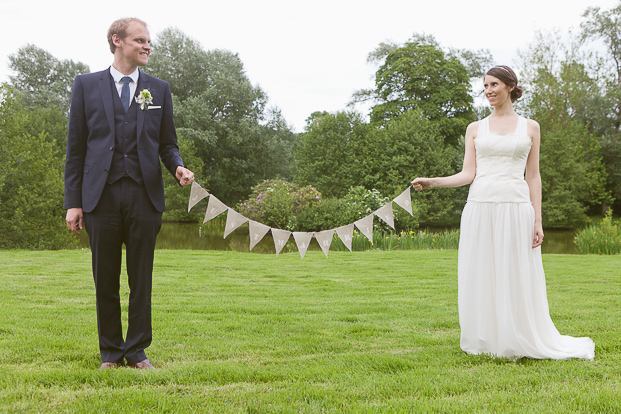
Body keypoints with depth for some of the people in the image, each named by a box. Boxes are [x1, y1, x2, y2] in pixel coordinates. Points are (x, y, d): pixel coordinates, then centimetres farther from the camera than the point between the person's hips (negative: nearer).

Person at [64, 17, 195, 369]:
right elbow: (76, 148, 5)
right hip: (102, 195, -1)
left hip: (144, 195, 1)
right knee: (105, 280, 6)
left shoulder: (159, 89, 11)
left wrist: (178, 166, -9)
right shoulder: (87, 85, 7)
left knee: (141, 279, 4)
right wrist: (73, 201, 0)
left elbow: (167, 143, 14)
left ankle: (137, 351, 16)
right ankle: (110, 351, 19)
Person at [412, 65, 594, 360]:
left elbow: (533, 177, 7)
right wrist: (432, 182, -10)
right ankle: (486, 344, 13)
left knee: (517, 279, 1)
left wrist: (537, 220, 1)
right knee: (481, 278, 2)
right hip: (480, 209, 1)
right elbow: (468, 174, 4)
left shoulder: (530, 127, 9)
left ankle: (519, 343, 13)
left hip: (516, 209, -1)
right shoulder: (475, 129, 11)